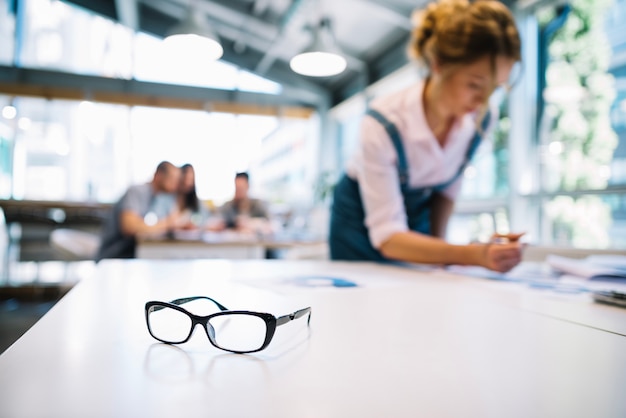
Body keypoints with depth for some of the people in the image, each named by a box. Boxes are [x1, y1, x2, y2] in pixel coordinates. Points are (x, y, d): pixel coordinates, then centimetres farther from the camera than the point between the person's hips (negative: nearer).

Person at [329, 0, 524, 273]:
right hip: (363, 219, -4)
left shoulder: (482, 119, -18)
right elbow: (387, 236, -33)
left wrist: (437, 247, -4)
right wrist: (474, 255, -44)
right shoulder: (382, 124, -33)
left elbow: (448, 187, 0)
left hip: (418, 215, 4)